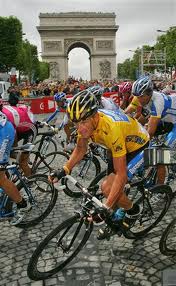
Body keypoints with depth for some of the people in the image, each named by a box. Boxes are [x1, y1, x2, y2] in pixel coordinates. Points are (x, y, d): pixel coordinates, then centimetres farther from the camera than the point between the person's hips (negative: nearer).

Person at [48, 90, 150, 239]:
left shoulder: (111, 128, -41)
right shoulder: (86, 121, -20)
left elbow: (121, 175, -38)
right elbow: (81, 149, -2)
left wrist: (106, 208, -39)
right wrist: (64, 171, -16)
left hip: (138, 147, -7)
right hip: (119, 147, 7)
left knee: (108, 187, -17)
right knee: (111, 183, 12)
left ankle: (133, 210, 10)